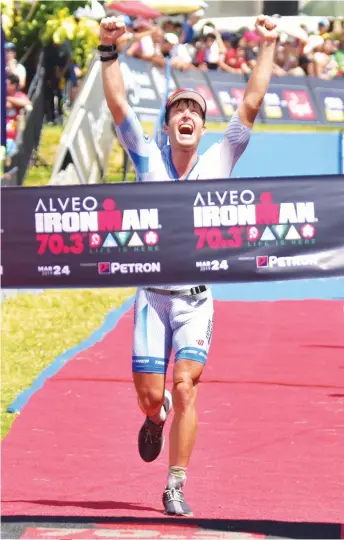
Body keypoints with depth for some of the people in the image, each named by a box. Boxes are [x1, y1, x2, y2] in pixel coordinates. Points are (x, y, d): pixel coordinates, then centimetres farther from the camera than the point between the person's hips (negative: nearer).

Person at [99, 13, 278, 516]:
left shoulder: (218, 161, 2)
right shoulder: (149, 159, 2)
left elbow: (251, 105, 0)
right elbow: (118, 105, -4)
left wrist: (268, 49, -3)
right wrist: (109, 50, -11)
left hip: (196, 299, -1)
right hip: (152, 295, 1)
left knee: (184, 386, -15)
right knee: (151, 395, 0)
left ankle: (176, 488, -8)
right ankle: (156, 418, 38)